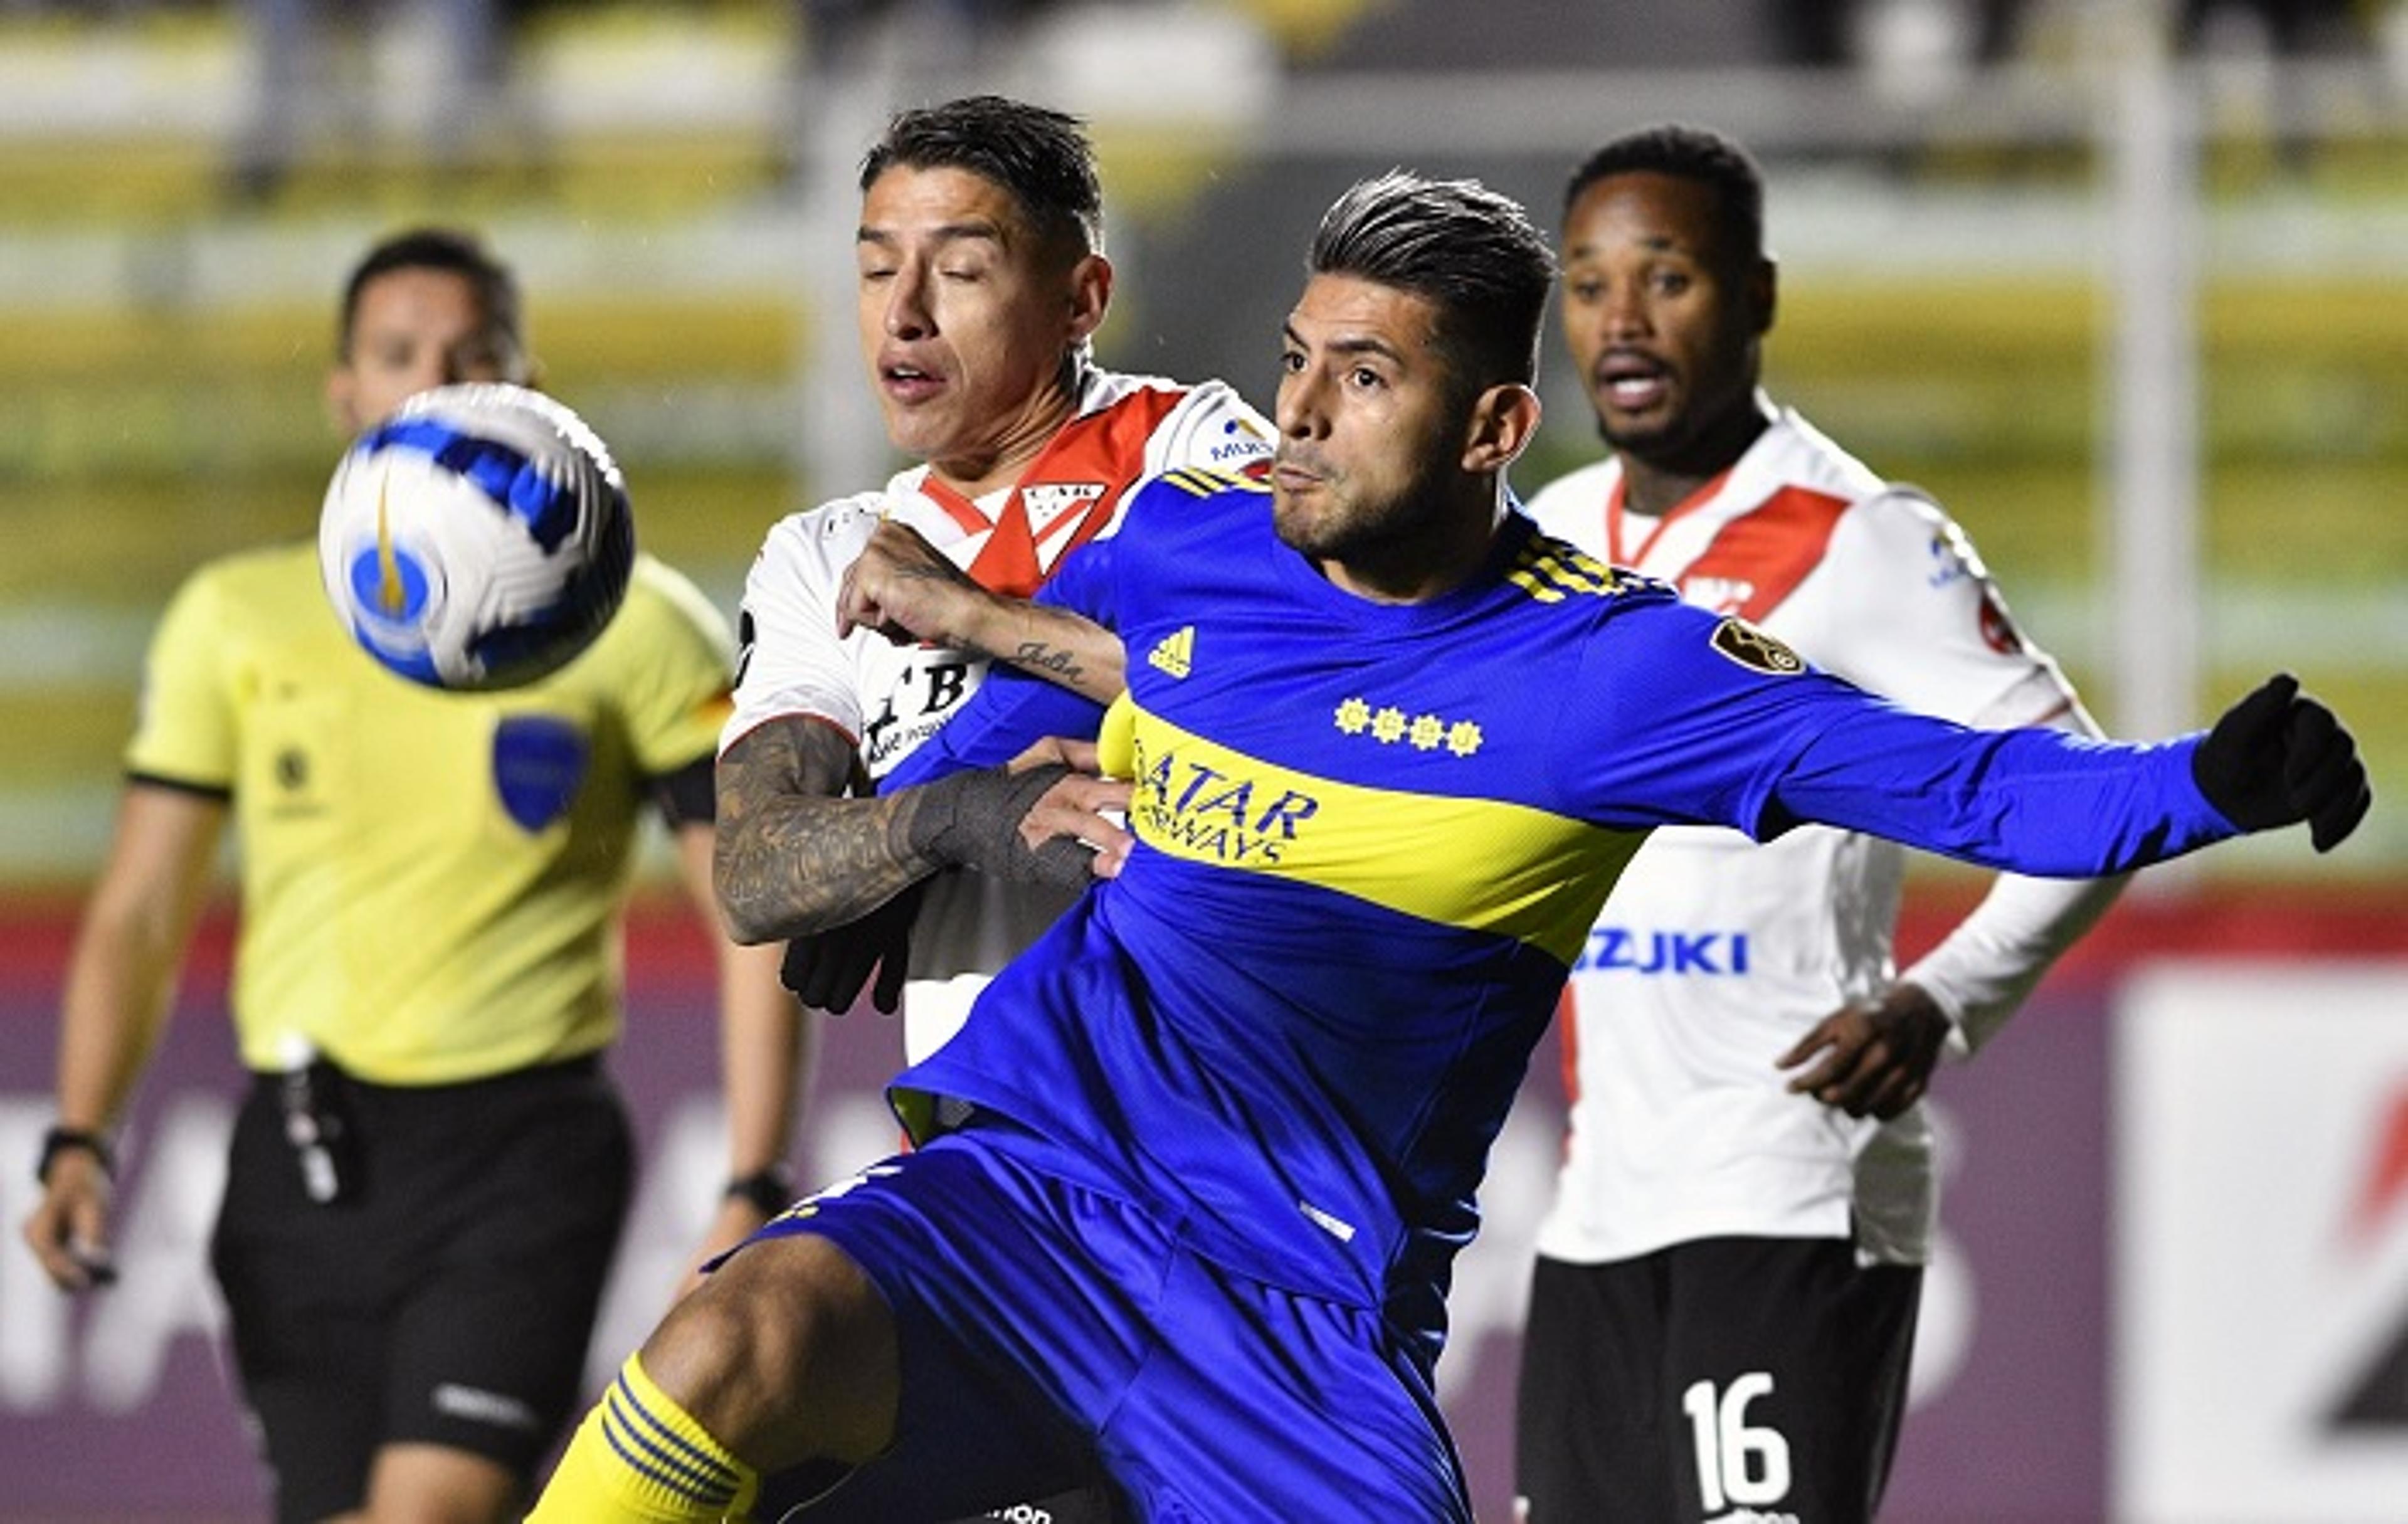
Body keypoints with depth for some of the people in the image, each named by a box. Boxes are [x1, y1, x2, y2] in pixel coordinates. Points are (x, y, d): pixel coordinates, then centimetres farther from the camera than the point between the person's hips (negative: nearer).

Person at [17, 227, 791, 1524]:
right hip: (299, 1162, 3)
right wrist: (80, 1141, -6)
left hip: (522, 1162, -3)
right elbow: (140, 915, 9)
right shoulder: (236, 618, 8)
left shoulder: (631, 625, 2)